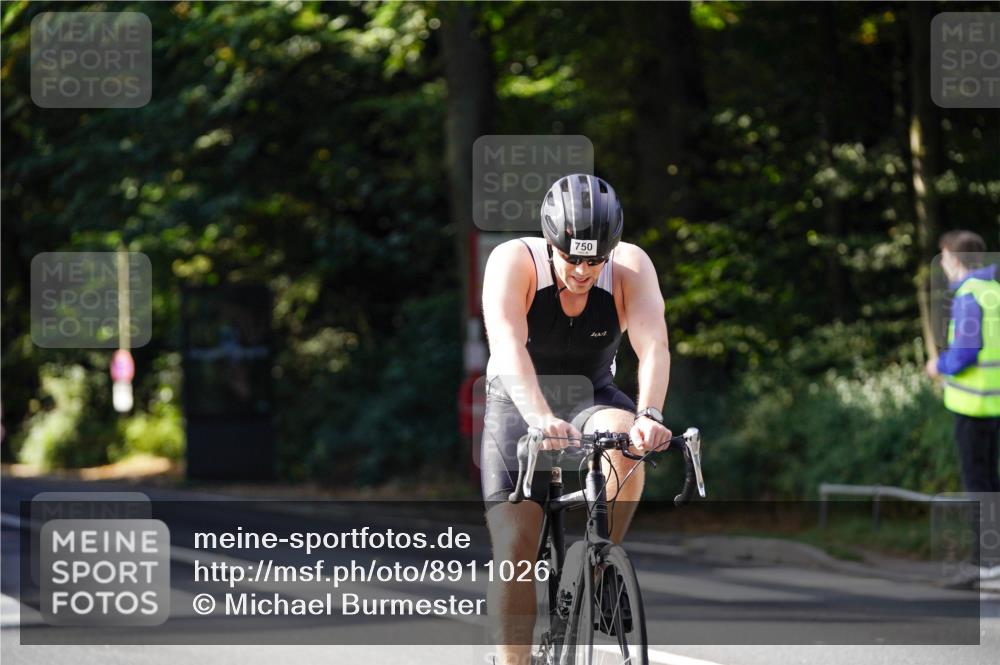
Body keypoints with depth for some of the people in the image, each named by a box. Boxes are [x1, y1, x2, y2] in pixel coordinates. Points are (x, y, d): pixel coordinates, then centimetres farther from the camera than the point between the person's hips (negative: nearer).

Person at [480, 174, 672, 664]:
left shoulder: (631, 267, -18)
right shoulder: (514, 261, -24)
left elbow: (653, 344, -31)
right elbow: (509, 345, -38)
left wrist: (650, 414, -50)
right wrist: (540, 418, -55)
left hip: (591, 399, 1)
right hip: (518, 405, -1)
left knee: (625, 438, -34)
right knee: (513, 549, -16)